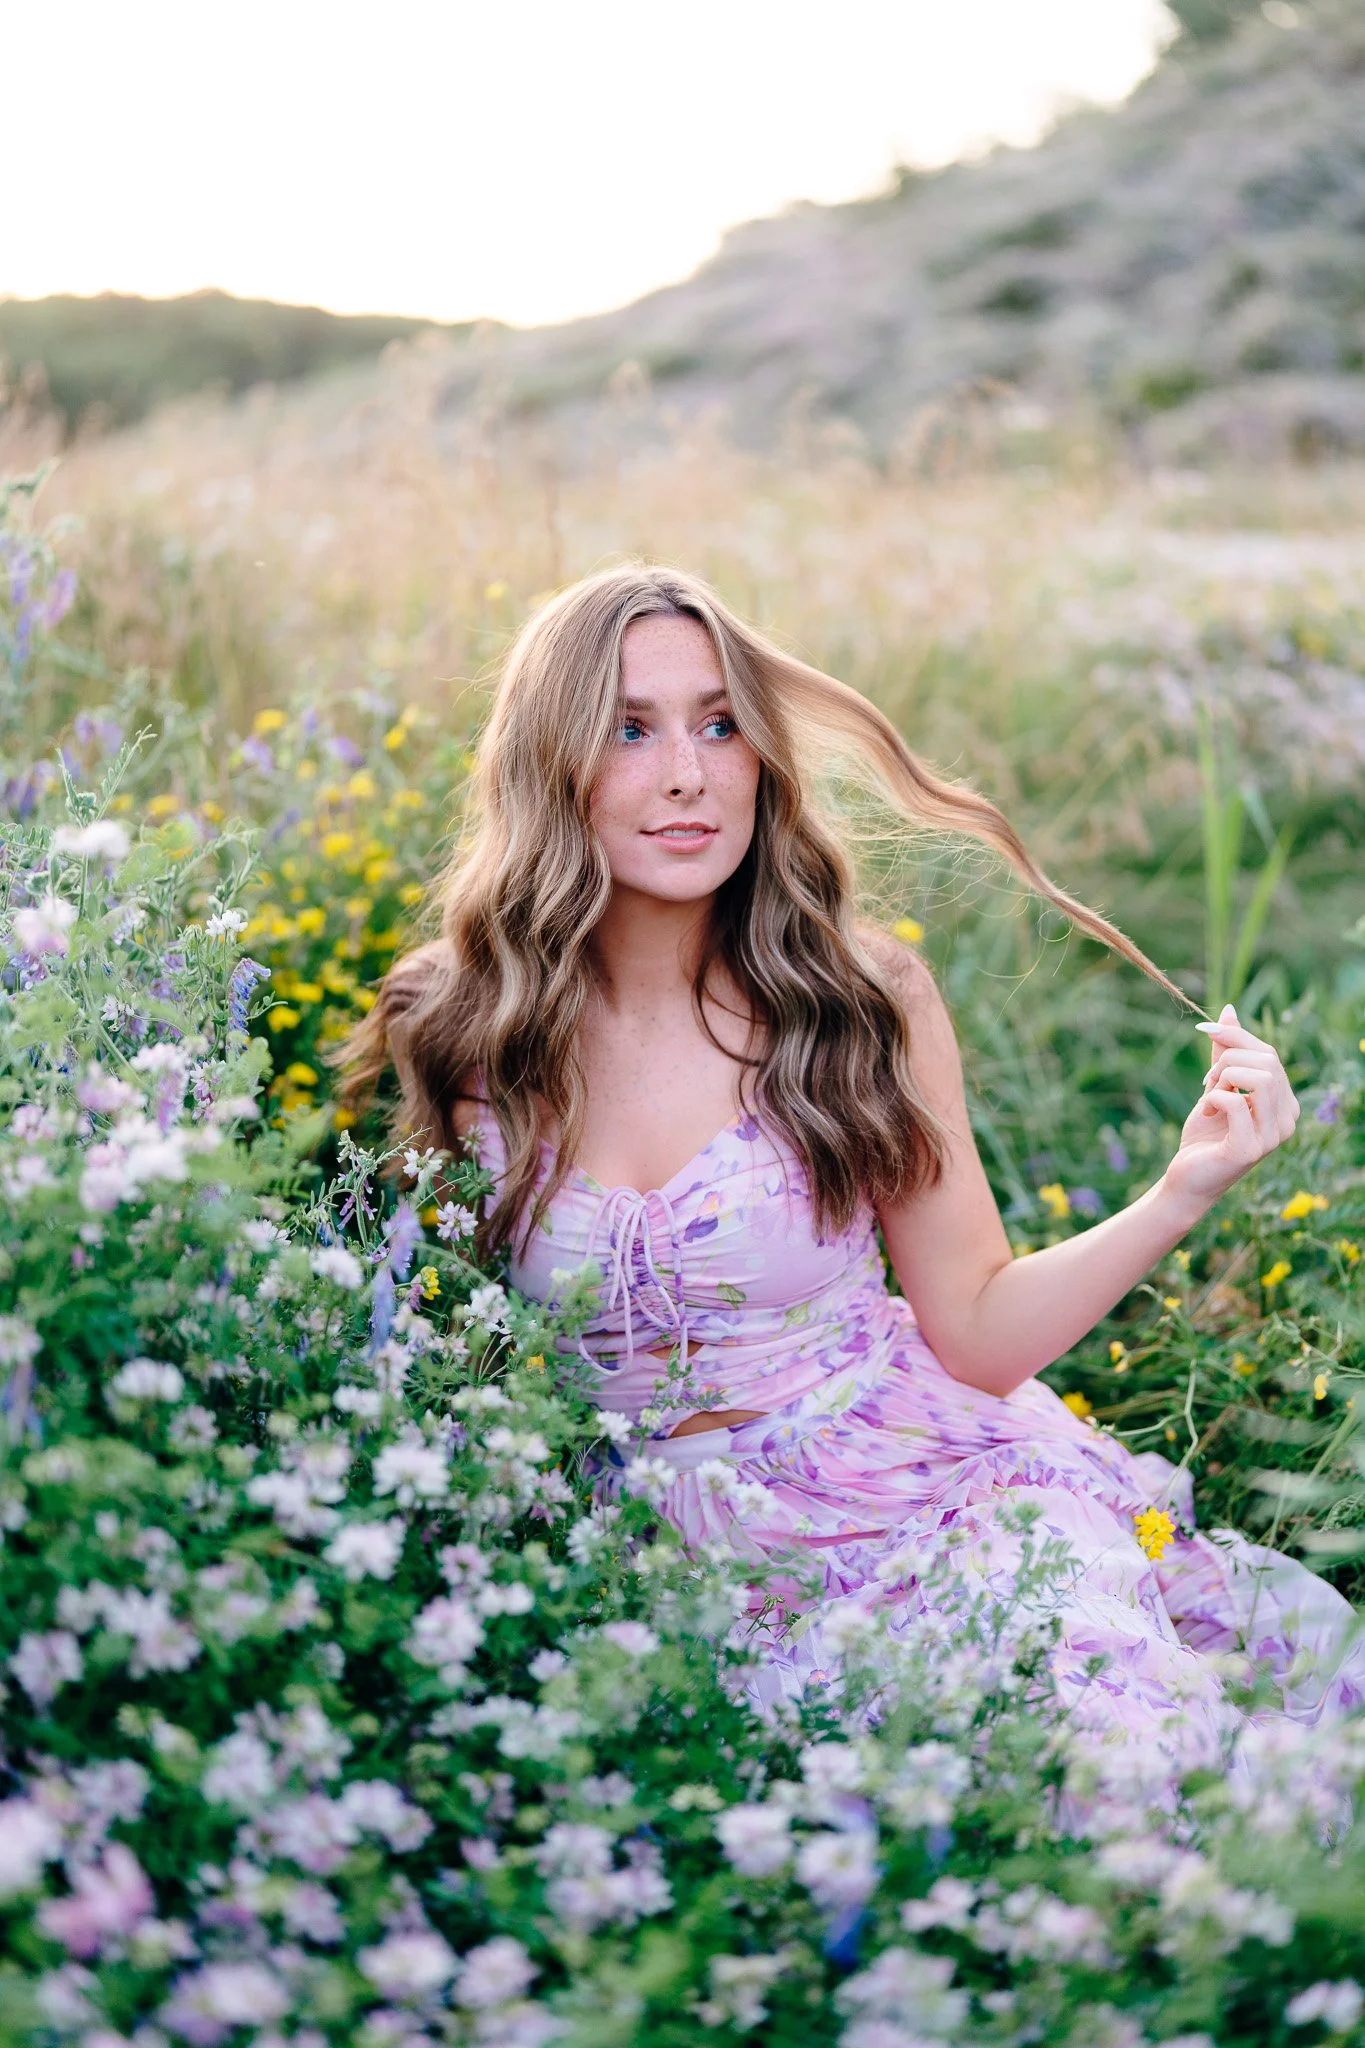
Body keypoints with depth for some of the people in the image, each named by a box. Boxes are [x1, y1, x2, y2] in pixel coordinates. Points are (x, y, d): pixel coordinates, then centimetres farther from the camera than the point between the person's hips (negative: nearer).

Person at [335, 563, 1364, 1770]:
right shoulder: (459, 1040, -1)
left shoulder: (863, 1002, -2)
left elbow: (980, 1333, 2)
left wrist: (1188, 1187, -8)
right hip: (684, 1564, 0)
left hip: (934, 1491, 1)